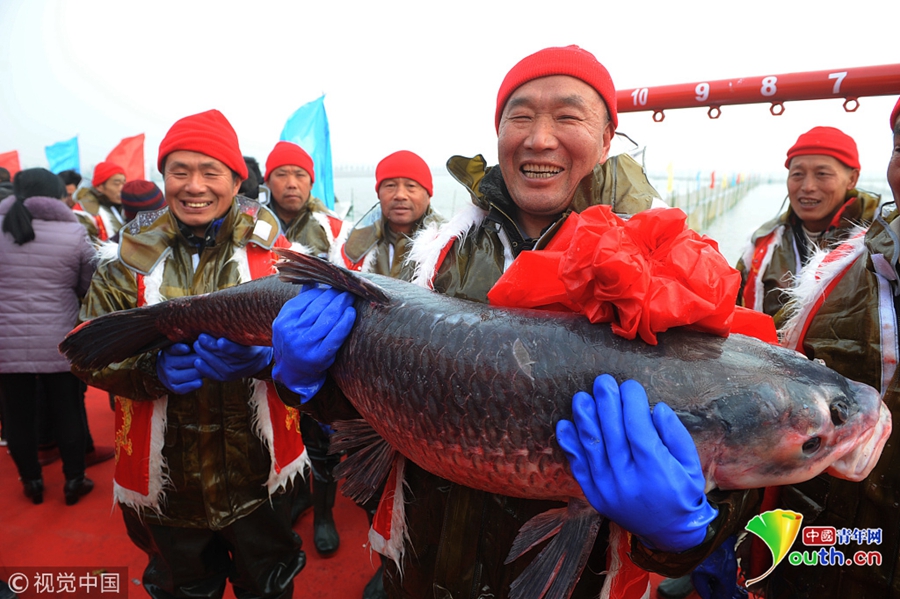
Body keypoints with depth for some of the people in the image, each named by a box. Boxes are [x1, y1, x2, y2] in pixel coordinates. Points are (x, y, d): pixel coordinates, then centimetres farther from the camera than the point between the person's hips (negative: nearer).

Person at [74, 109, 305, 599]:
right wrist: (152, 368, -25)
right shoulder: (130, 257, -4)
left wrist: (263, 355, -34)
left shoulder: (269, 250, -8)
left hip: (259, 474, -1)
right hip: (165, 481, 1)